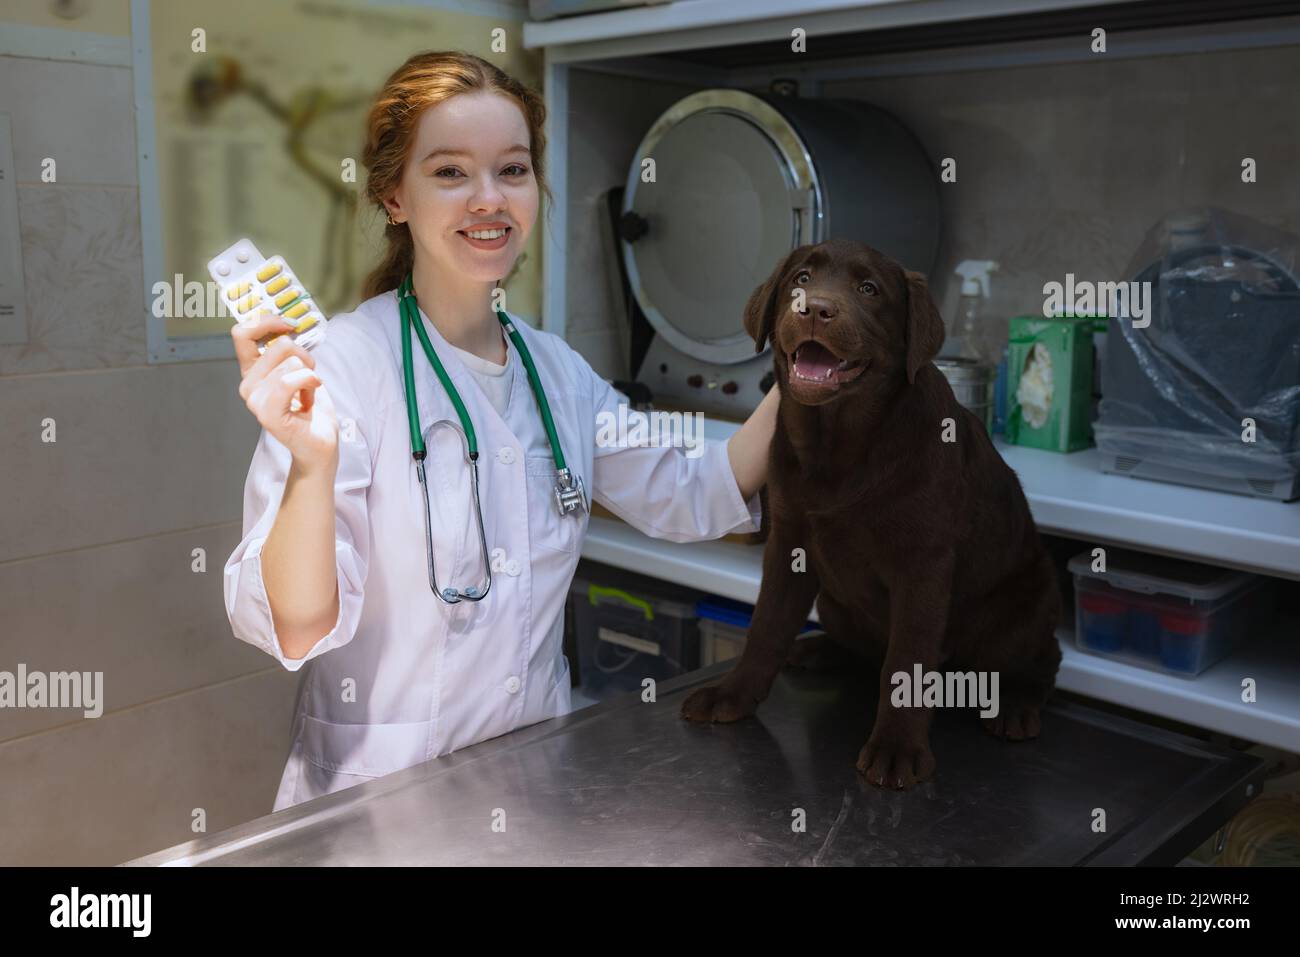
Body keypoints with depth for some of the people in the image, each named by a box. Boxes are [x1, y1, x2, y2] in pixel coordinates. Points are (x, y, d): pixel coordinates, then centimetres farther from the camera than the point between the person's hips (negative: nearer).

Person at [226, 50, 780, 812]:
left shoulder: (557, 369, 2)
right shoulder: (341, 364, -17)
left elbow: (690, 499, 10)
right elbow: (296, 628, -20)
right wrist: (312, 463, -36)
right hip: (378, 787, -5)